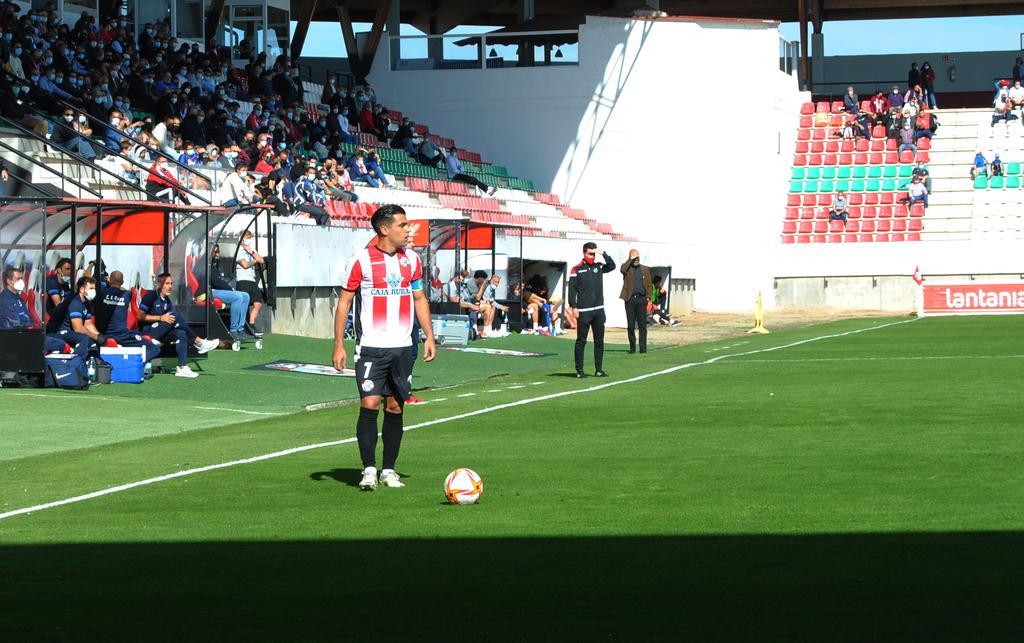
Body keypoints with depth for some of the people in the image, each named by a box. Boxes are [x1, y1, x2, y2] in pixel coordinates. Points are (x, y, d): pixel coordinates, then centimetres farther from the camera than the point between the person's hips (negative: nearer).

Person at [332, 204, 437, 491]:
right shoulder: (361, 259, -6)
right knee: (370, 404, -13)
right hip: (371, 347, -4)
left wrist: (429, 336, 9)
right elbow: (344, 301, -2)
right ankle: (369, 469, -6)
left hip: (402, 347, 4)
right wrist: (339, 345, -6)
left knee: (395, 407, 6)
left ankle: (388, 470, 15)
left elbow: (419, 299, 18)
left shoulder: (411, 259, 9)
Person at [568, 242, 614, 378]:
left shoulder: (599, 267, 12)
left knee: (599, 341, 6)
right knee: (581, 341, -2)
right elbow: (572, 289, -4)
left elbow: (612, 266, -3)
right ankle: (579, 370, 1)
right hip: (583, 312, -4)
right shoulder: (576, 269, 0)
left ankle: (599, 369, 12)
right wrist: (574, 307, -11)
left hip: (599, 310, 4)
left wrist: (604, 254, -11)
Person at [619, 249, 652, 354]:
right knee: (630, 325, 2)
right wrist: (631, 259, -12)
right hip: (630, 299, -1)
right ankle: (632, 348, 10)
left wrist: (648, 298, 1)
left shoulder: (645, 269, 14)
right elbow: (622, 270, -19)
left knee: (642, 324, -3)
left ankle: (643, 348, -2)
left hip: (641, 299, 1)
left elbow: (649, 285, 13)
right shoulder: (627, 267, 7)